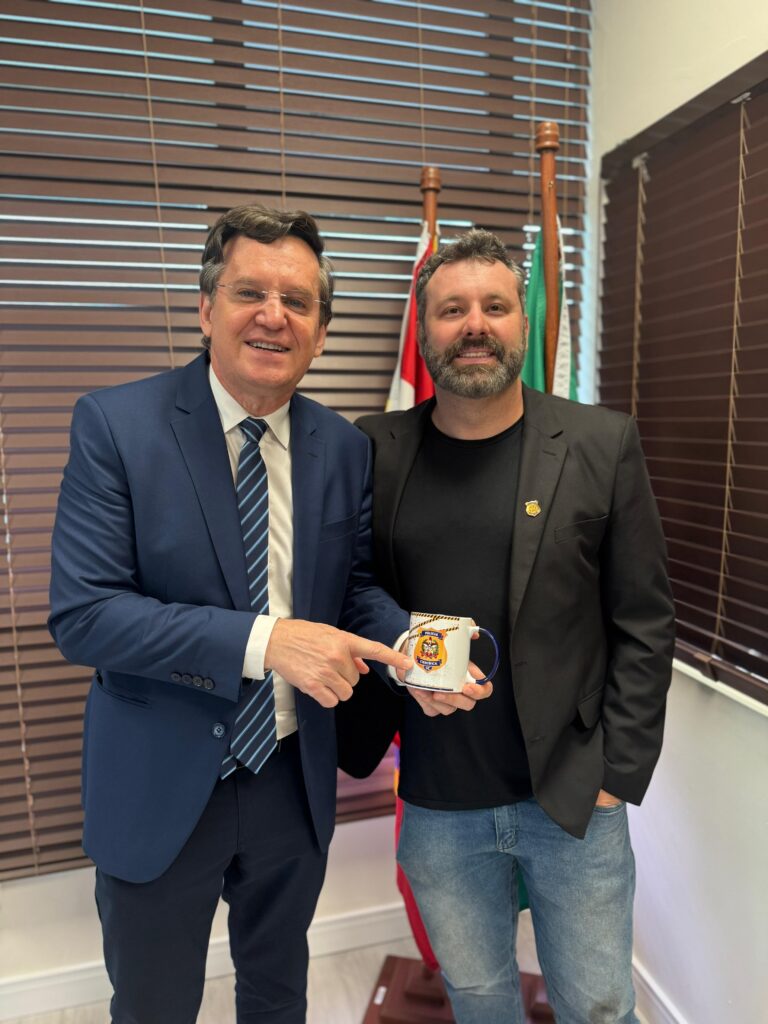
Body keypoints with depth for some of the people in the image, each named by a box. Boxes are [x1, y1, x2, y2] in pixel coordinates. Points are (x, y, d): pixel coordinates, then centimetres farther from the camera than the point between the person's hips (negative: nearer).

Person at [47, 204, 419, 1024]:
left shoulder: (344, 448, -4)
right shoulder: (114, 424, -15)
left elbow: (355, 584, 2)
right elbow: (81, 614, -20)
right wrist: (264, 640, -31)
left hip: (294, 779, 4)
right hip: (160, 787, -3)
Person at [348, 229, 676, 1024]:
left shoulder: (601, 444, -7)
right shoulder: (376, 451, -4)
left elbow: (643, 623, -5)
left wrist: (619, 774, -6)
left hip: (573, 797, -1)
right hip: (436, 807, 2)